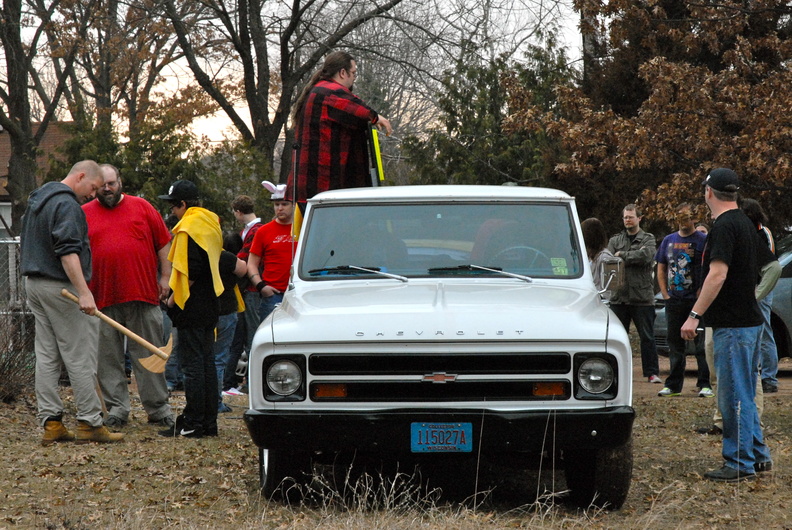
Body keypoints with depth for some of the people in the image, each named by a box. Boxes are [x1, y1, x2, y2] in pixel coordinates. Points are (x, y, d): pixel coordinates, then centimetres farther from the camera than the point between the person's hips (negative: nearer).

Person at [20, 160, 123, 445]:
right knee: (79, 357, -5)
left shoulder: (37, 200, 18)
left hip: (34, 283, 10)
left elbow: (25, 246, 27)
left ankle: (50, 423, 6)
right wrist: (84, 292, -29)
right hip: (60, 286, -10)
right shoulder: (67, 204, -14)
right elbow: (67, 251, -25)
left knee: (46, 355, 7)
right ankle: (89, 422, -4)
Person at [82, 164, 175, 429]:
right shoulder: (84, 214, 8)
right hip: (103, 299, 1)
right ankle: (117, 408, 9)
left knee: (148, 355, 3)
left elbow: (164, 244, 10)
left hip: (143, 296, -1)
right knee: (108, 357, 2)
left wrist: (166, 277, 3)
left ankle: (158, 407, 8)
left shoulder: (141, 207, 8)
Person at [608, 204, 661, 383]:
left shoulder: (648, 239, 6)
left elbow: (646, 255, -15)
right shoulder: (615, 240, 14)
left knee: (647, 337, 0)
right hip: (619, 297, 3)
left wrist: (622, 255, -10)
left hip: (642, 296, -3)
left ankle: (652, 372, 4)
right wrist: (633, 257, -15)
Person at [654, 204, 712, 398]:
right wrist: (665, 293, 6)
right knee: (674, 344, 10)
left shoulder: (703, 240, -2)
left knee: (701, 345, -5)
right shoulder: (669, 240, 13)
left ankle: (705, 384, -2)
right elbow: (661, 268, 17)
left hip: (697, 301, -5)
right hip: (674, 300, 5)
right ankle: (673, 385, 17)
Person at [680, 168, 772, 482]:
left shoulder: (724, 227, -16)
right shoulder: (745, 224, 15)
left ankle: (740, 464, -3)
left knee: (734, 396, -5)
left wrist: (695, 315, -24)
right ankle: (758, 456, 20)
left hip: (732, 325, -10)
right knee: (743, 395, 16)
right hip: (750, 321, 10)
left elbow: (717, 276, -24)